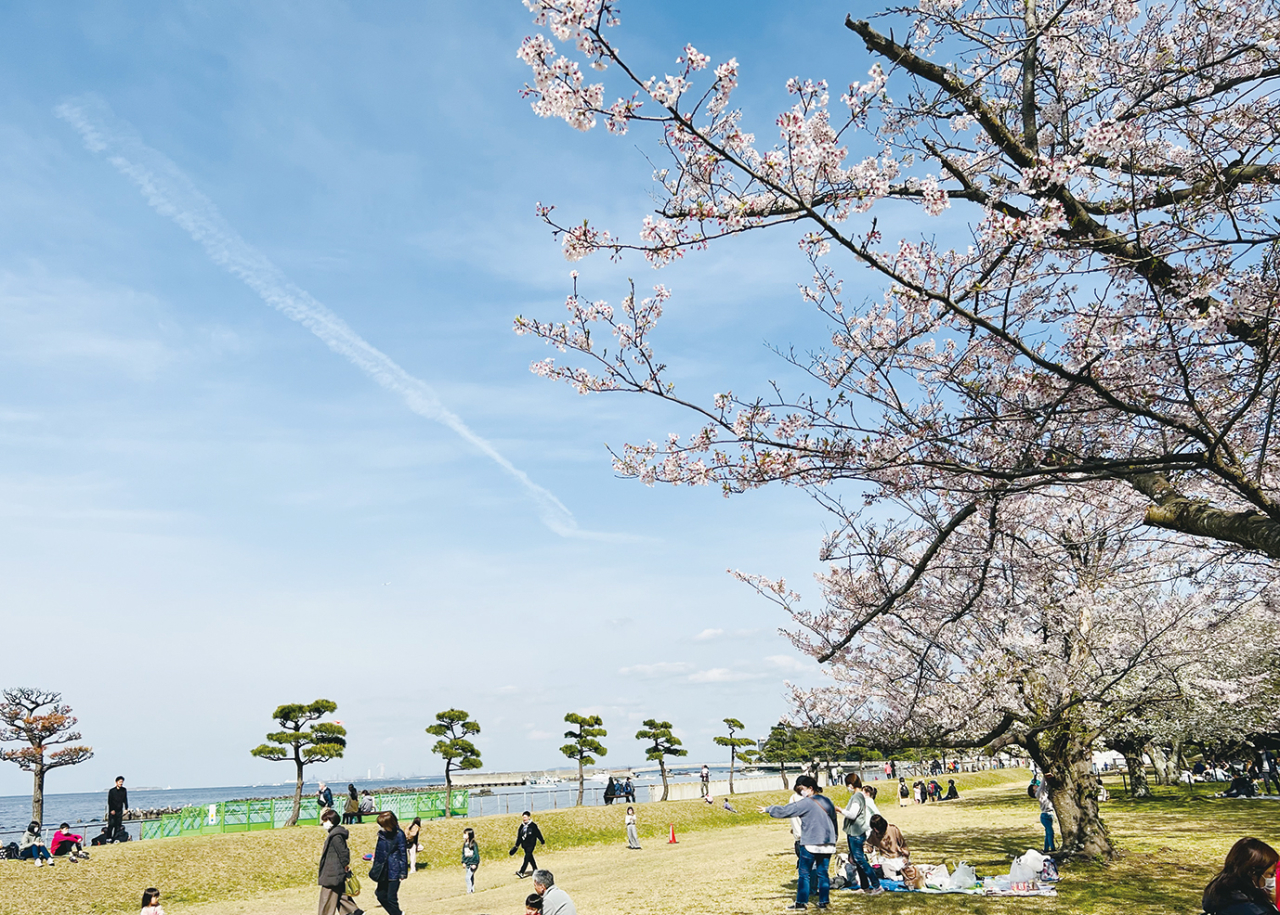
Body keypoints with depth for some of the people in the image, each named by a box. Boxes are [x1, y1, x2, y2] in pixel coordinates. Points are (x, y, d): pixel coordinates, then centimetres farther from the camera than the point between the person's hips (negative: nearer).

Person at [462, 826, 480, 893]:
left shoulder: (473, 844, -14)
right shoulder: (465, 844, 7)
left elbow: (476, 854, -14)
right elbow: (463, 853, 16)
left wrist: (475, 863, -15)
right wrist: (463, 862, 12)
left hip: (472, 864, -7)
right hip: (467, 864, 7)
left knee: (468, 877, -13)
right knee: (471, 877, 13)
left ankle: (469, 890, -7)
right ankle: (472, 889, 23)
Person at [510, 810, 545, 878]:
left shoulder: (533, 825, -7)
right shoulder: (522, 826, 7)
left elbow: (538, 833, -1)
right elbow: (519, 836, 14)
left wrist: (542, 841, 5)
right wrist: (517, 845, 16)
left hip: (531, 844, -6)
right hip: (524, 844, 6)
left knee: (527, 857, -14)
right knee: (530, 857, 13)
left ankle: (521, 872, -21)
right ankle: (535, 869, 27)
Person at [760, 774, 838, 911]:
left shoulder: (806, 802, -10)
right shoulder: (827, 802, 10)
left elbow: (784, 811, -10)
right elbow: (834, 819, 19)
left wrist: (768, 809, 2)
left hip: (810, 843, -6)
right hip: (828, 843, 6)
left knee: (804, 874, 2)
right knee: (822, 873, 11)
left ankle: (801, 903, 4)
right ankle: (823, 901, 10)